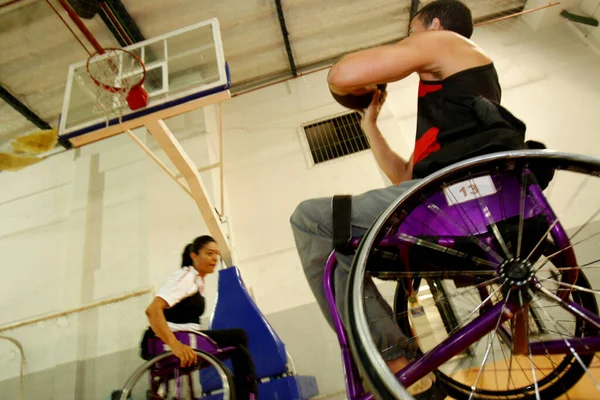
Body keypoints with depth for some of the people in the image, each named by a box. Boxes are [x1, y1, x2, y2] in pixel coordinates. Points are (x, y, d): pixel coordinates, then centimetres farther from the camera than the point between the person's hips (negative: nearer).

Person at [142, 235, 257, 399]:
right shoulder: (185, 276, -10)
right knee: (238, 336, -13)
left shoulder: (199, 282, 17)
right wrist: (175, 344, -34)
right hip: (166, 344, -8)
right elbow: (153, 310, -23)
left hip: (185, 341, 9)